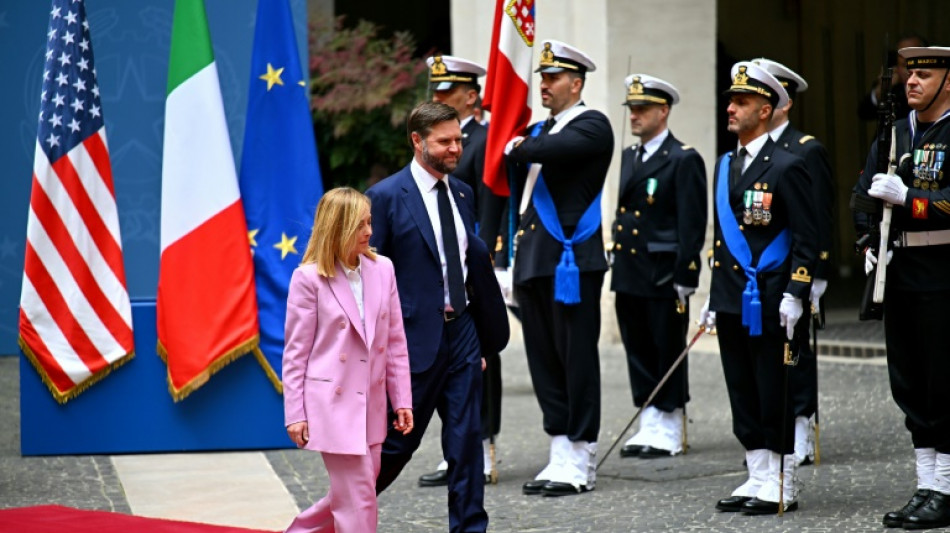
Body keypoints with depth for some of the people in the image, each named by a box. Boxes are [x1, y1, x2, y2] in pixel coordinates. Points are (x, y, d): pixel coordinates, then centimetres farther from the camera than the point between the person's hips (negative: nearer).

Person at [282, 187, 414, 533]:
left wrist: (402, 400, 6)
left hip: (371, 404, 6)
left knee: (349, 495, 13)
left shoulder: (382, 269, 4)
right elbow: (295, 351, -5)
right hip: (332, 403, -5)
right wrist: (295, 414, -7)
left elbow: (395, 340, 8)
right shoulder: (309, 278, -9)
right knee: (359, 498, -6)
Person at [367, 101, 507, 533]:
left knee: (467, 438, 4)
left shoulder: (462, 193, 11)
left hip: (461, 331, 6)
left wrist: (483, 335, 14)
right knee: (398, 440, 3)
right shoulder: (386, 197, -9)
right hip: (415, 336, -5)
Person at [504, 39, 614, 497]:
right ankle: (560, 457, 15)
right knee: (544, 362, 9)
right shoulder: (539, 130, 19)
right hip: (533, 264, 8)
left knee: (577, 360, -3)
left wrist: (517, 147, -8)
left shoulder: (592, 126, -5)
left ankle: (579, 463, 1)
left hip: (571, 261, -8)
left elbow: (557, 149, -24)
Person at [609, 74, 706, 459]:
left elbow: (692, 224, -13)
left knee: (668, 354, 0)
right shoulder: (629, 157, 16)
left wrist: (685, 279, -16)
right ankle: (649, 427, 18)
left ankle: (669, 434, 7)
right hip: (629, 276, 8)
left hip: (664, 278, -8)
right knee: (639, 354, 10)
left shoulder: (684, 160, -9)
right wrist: (617, 264, 15)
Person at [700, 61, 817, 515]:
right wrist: (714, 295, 17)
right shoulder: (724, 166, 15)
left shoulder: (786, 167, -8)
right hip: (731, 303, 7)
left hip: (769, 304, -7)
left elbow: (806, 238, -10)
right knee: (743, 397, 10)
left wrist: (794, 295, -16)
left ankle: (782, 487, 5)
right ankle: (758, 479, 18)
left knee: (774, 397, -2)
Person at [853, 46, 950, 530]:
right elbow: (863, 194, 14)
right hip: (899, 277, 7)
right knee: (909, 385, 9)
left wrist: (907, 197, -24)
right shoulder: (892, 135, 13)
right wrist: (870, 242, 0)